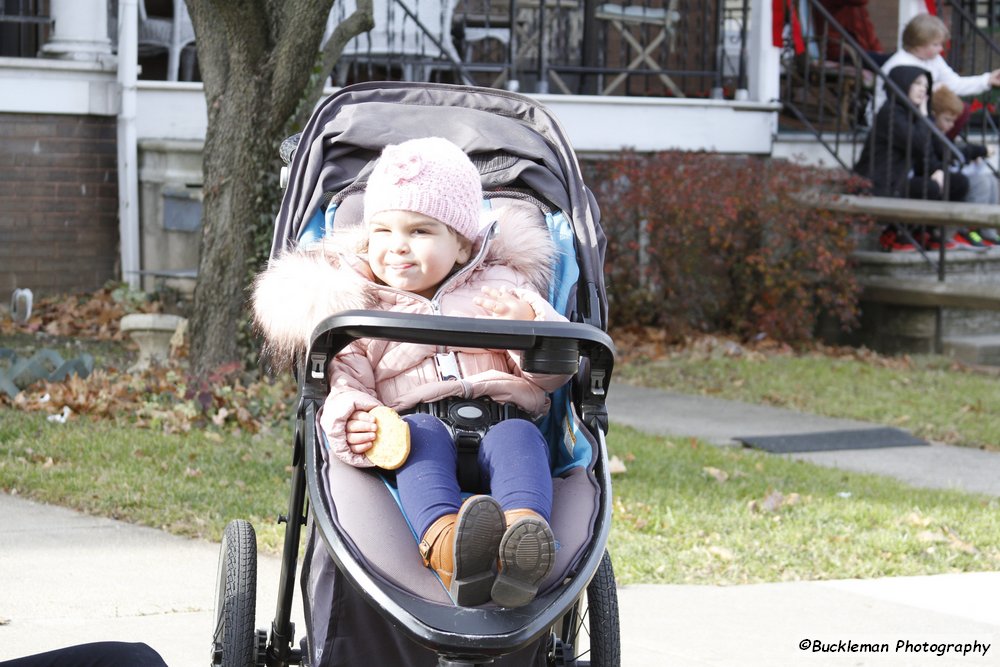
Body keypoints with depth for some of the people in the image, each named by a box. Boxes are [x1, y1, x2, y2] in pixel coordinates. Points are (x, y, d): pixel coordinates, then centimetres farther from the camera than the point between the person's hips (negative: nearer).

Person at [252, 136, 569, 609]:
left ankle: (526, 537, -64)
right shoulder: (360, 309, 23)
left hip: (499, 415, 1)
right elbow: (345, 377, 9)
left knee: (517, 437, -34)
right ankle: (444, 544, -66)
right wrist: (349, 417, -16)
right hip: (416, 421, -1)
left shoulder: (498, 291, 25)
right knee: (422, 436, -36)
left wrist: (529, 325, -4)